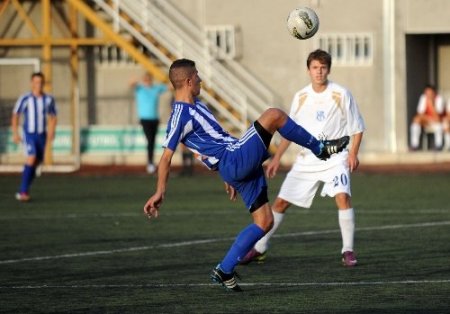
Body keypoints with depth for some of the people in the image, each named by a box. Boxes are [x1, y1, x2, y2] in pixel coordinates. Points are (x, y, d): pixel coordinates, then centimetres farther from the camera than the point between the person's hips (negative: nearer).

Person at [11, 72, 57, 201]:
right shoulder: (25, 99, -8)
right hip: (29, 134, -4)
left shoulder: (49, 99, 1)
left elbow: (53, 117, 13)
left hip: (42, 135, 4)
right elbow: (15, 115, 1)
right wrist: (15, 133, -5)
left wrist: (51, 131, -3)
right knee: (31, 158, -21)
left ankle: (23, 191, 22)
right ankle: (23, 191, -19)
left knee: (36, 162, 8)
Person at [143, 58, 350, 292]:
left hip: (242, 164, 10)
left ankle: (224, 271, 11)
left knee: (264, 221, 8)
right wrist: (160, 192, -17)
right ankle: (320, 149, 4)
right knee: (274, 115, -16)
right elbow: (166, 157, -14)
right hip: (235, 160, -10)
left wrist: (227, 177, 35)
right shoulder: (180, 116, -12)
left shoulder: (195, 106, 20)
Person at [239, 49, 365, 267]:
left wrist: (353, 153, -13)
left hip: (335, 158, -4)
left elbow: (357, 128, -1)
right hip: (306, 160, 4)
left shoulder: (341, 95, -6)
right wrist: (277, 158, 12)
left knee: (343, 196, -27)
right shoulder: (301, 97, 4)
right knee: (281, 202, 3)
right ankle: (259, 248, 18)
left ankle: (348, 251, -16)